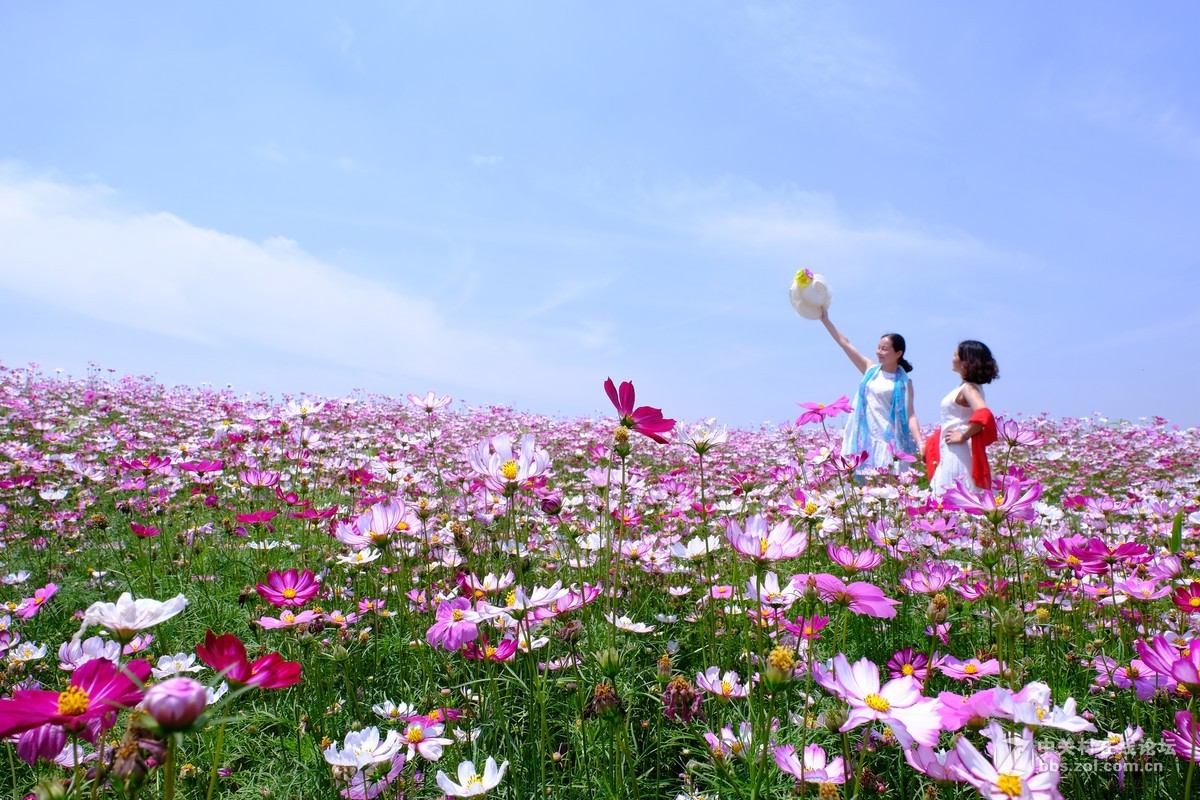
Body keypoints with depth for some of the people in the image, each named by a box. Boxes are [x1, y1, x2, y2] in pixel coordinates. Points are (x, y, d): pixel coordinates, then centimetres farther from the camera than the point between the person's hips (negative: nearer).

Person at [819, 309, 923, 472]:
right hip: (864, 440, 4)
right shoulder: (870, 370, 9)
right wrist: (825, 319, 8)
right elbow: (844, 343, 9)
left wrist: (920, 444, -18)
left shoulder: (904, 382, 1)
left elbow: (910, 415, -5)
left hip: (888, 442, -3)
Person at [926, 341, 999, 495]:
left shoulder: (968, 388, -15)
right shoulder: (965, 386, 13)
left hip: (957, 454, -9)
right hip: (951, 452, 9)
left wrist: (963, 436, -21)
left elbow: (983, 414, -32)